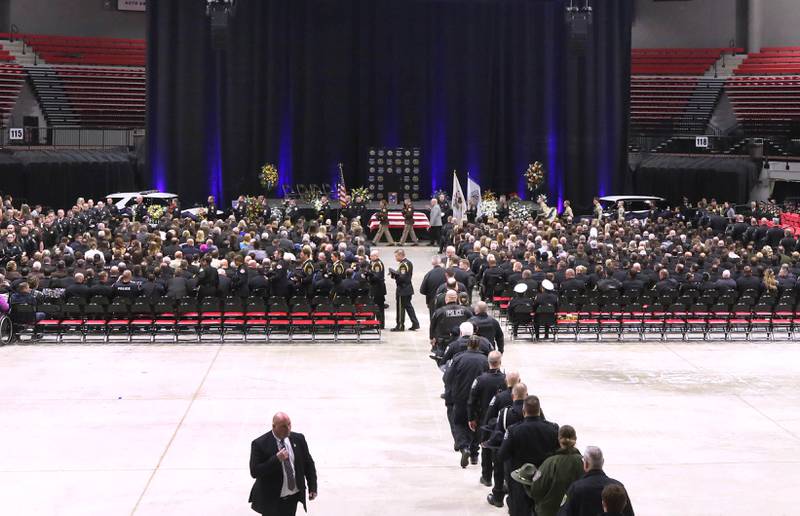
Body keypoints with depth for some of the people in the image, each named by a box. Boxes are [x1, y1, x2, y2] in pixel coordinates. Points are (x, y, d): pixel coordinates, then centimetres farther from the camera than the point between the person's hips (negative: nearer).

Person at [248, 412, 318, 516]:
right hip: (272, 500, -4)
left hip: (293, 496, 4)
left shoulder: (298, 439, 0)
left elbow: (308, 464, 9)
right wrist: (276, 459, -27)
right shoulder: (260, 444, -14)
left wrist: (312, 487, 3)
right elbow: (254, 472, -19)